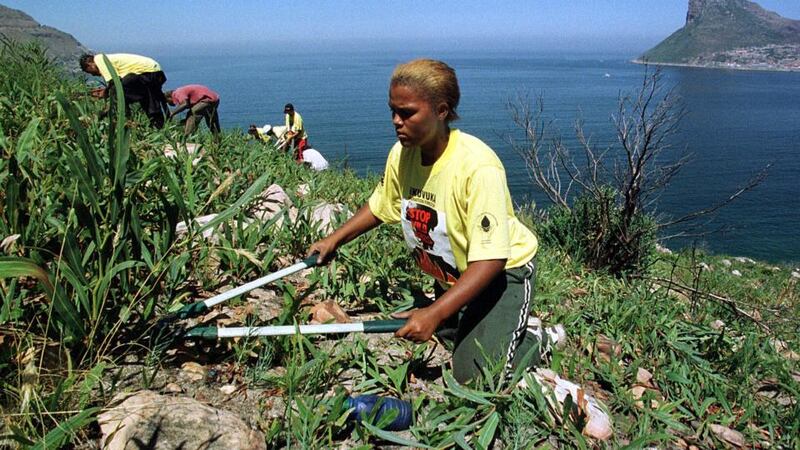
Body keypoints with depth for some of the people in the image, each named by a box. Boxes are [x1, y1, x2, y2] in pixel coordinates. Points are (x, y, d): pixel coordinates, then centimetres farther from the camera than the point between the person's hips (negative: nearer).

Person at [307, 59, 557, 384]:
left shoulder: (478, 167, -34)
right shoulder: (402, 153, -13)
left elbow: (490, 259, -36)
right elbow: (380, 206, 6)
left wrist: (434, 313, -41)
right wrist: (334, 240, -3)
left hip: (503, 269, -7)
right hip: (450, 273, 7)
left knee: (474, 375, -12)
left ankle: (540, 341, 15)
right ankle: (510, 322, 39)